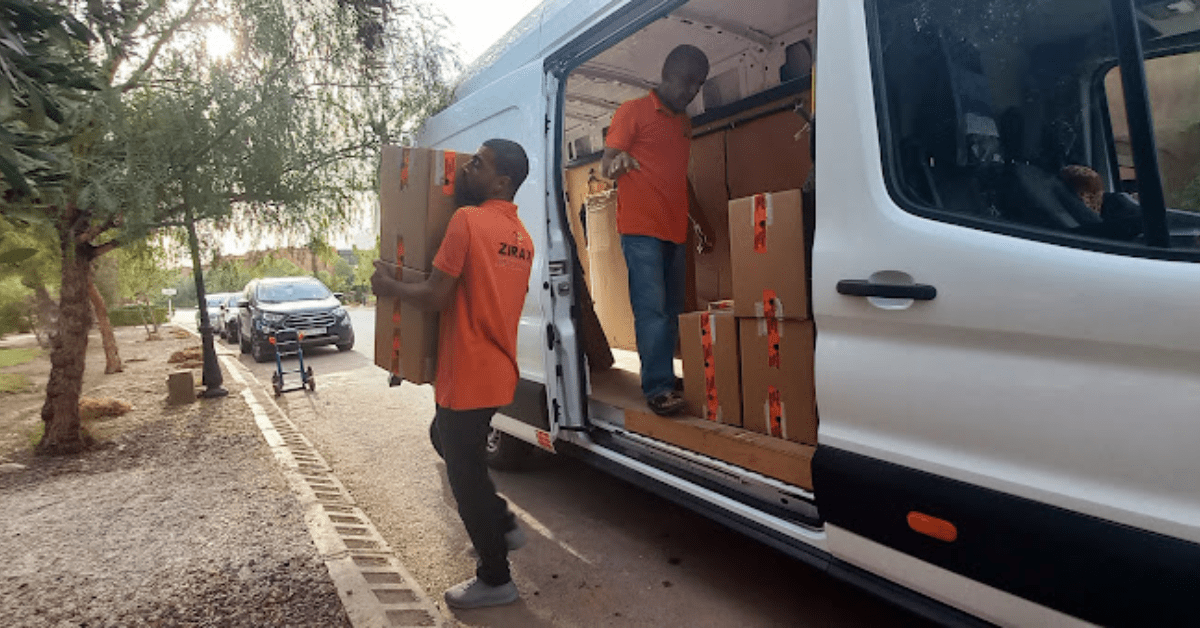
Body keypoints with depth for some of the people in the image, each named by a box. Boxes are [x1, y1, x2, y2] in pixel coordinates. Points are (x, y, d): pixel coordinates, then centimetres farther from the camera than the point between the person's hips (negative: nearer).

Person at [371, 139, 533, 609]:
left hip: (468, 375, -9)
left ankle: (495, 580, 22)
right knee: (444, 439, 29)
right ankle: (503, 525, 35)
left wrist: (389, 286, 0)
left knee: (465, 471, 6)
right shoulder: (521, 235, 10)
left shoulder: (467, 219, -16)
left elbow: (435, 297, -19)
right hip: (497, 371, 9)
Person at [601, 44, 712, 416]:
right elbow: (605, 166, -4)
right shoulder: (633, 111, 3)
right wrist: (616, 163, -27)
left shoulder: (684, 122, 23)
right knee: (652, 308, -13)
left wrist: (700, 219, 27)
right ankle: (658, 388, -11)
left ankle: (665, 378, 12)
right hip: (641, 228, -7)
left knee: (671, 309, 4)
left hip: (675, 231, 7)